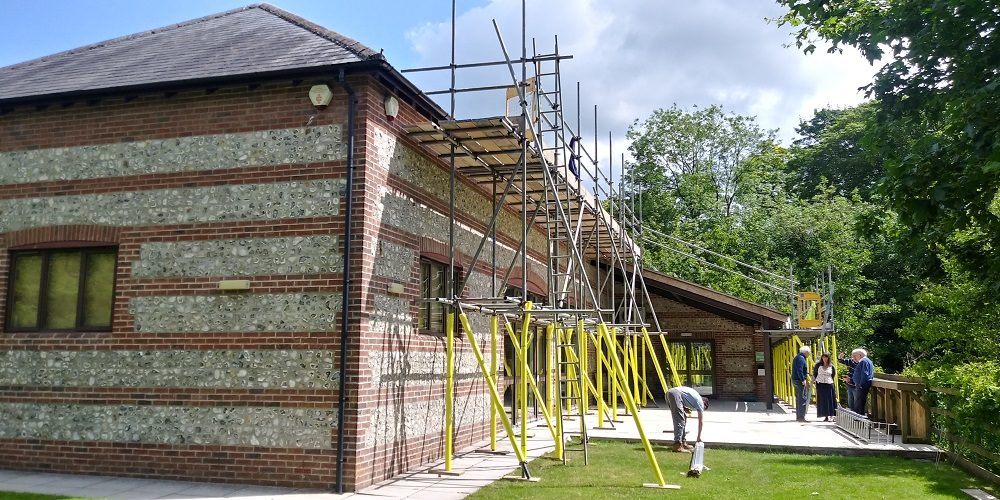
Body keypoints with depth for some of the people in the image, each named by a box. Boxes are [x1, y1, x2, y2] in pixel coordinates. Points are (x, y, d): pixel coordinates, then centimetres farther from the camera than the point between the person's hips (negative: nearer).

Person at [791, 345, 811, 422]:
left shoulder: (797, 357, 18)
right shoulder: (801, 358, -14)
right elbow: (799, 371, -23)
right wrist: (803, 380, -22)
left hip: (795, 380, 11)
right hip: (800, 381, -11)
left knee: (798, 399, 14)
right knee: (803, 399, -10)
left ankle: (798, 416, 19)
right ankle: (801, 417, -12)